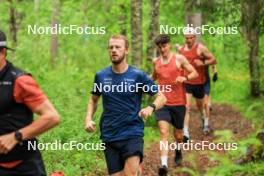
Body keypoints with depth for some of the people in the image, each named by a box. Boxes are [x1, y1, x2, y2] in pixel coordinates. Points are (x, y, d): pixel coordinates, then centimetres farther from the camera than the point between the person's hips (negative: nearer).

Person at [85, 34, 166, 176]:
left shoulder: (138, 75, -4)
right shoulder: (101, 76, 4)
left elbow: (161, 97, -2)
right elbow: (93, 99, 18)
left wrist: (151, 107, -22)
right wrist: (88, 119, 1)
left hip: (133, 134, -3)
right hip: (109, 136, 3)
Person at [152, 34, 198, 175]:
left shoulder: (179, 59, -3)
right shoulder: (156, 62, 6)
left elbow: (195, 73, -1)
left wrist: (185, 78, -20)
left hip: (178, 103, -1)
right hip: (162, 102, 1)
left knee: (178, 134, 12)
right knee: (163, 132, -17)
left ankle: (178, 150, 47)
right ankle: (164, 164, -25)